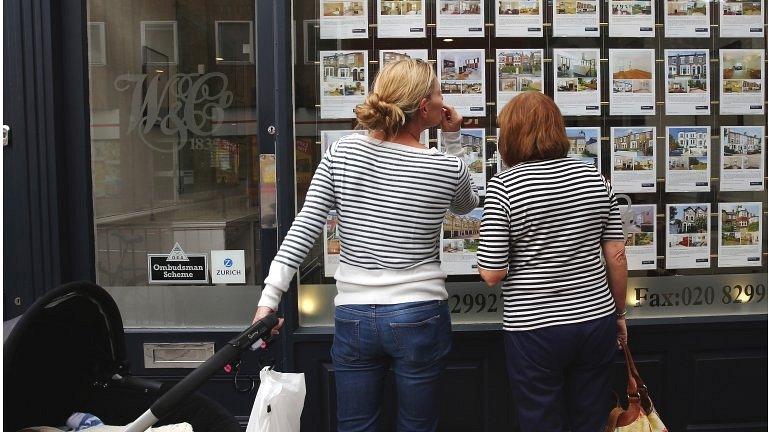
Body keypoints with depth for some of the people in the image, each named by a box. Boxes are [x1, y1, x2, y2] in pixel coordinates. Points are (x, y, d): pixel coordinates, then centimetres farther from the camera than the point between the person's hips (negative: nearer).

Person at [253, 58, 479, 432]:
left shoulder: (340, 155, -5)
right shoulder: (447, 168, -7)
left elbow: (302, 230, -9)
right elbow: (467, 204, 17)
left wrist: (269, 299, -8)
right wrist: (453, 139, 12)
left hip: (354, 317, 2)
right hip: (418, 317, -2)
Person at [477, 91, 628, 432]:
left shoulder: (504, 186, -12)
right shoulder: (593, 177, 2)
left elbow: (491, 273, -14)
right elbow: (616, 255, 4)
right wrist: (619, 313, 17)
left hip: (535, 329, -4)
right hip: (596, 320, 5)